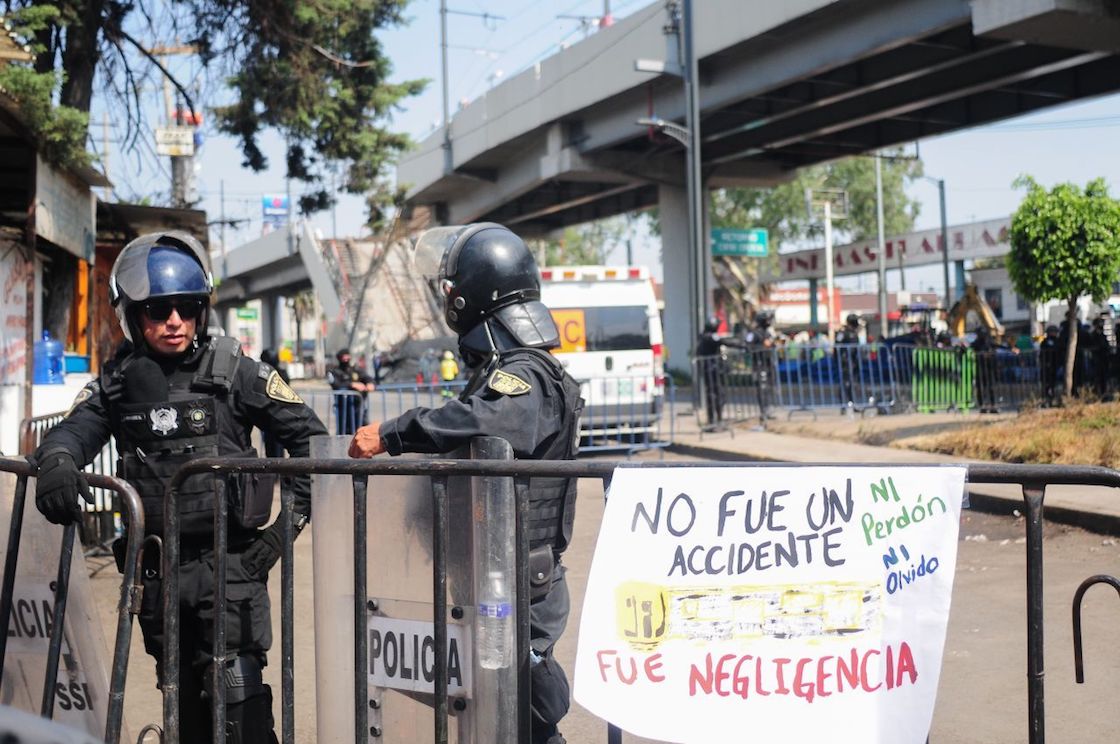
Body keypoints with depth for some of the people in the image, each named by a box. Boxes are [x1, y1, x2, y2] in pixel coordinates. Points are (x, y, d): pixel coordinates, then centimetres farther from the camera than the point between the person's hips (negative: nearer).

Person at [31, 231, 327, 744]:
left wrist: (288, 523, -6)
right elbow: (75, 430, -7)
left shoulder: (233, 370, -3)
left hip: (229, 561, -4)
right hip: (156, 565, 4)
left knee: (236, 690, -9)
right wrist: (57, 459, -31)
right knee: (182, 693, 15)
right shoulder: (117, 382, 7)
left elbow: (308, 437, -2)